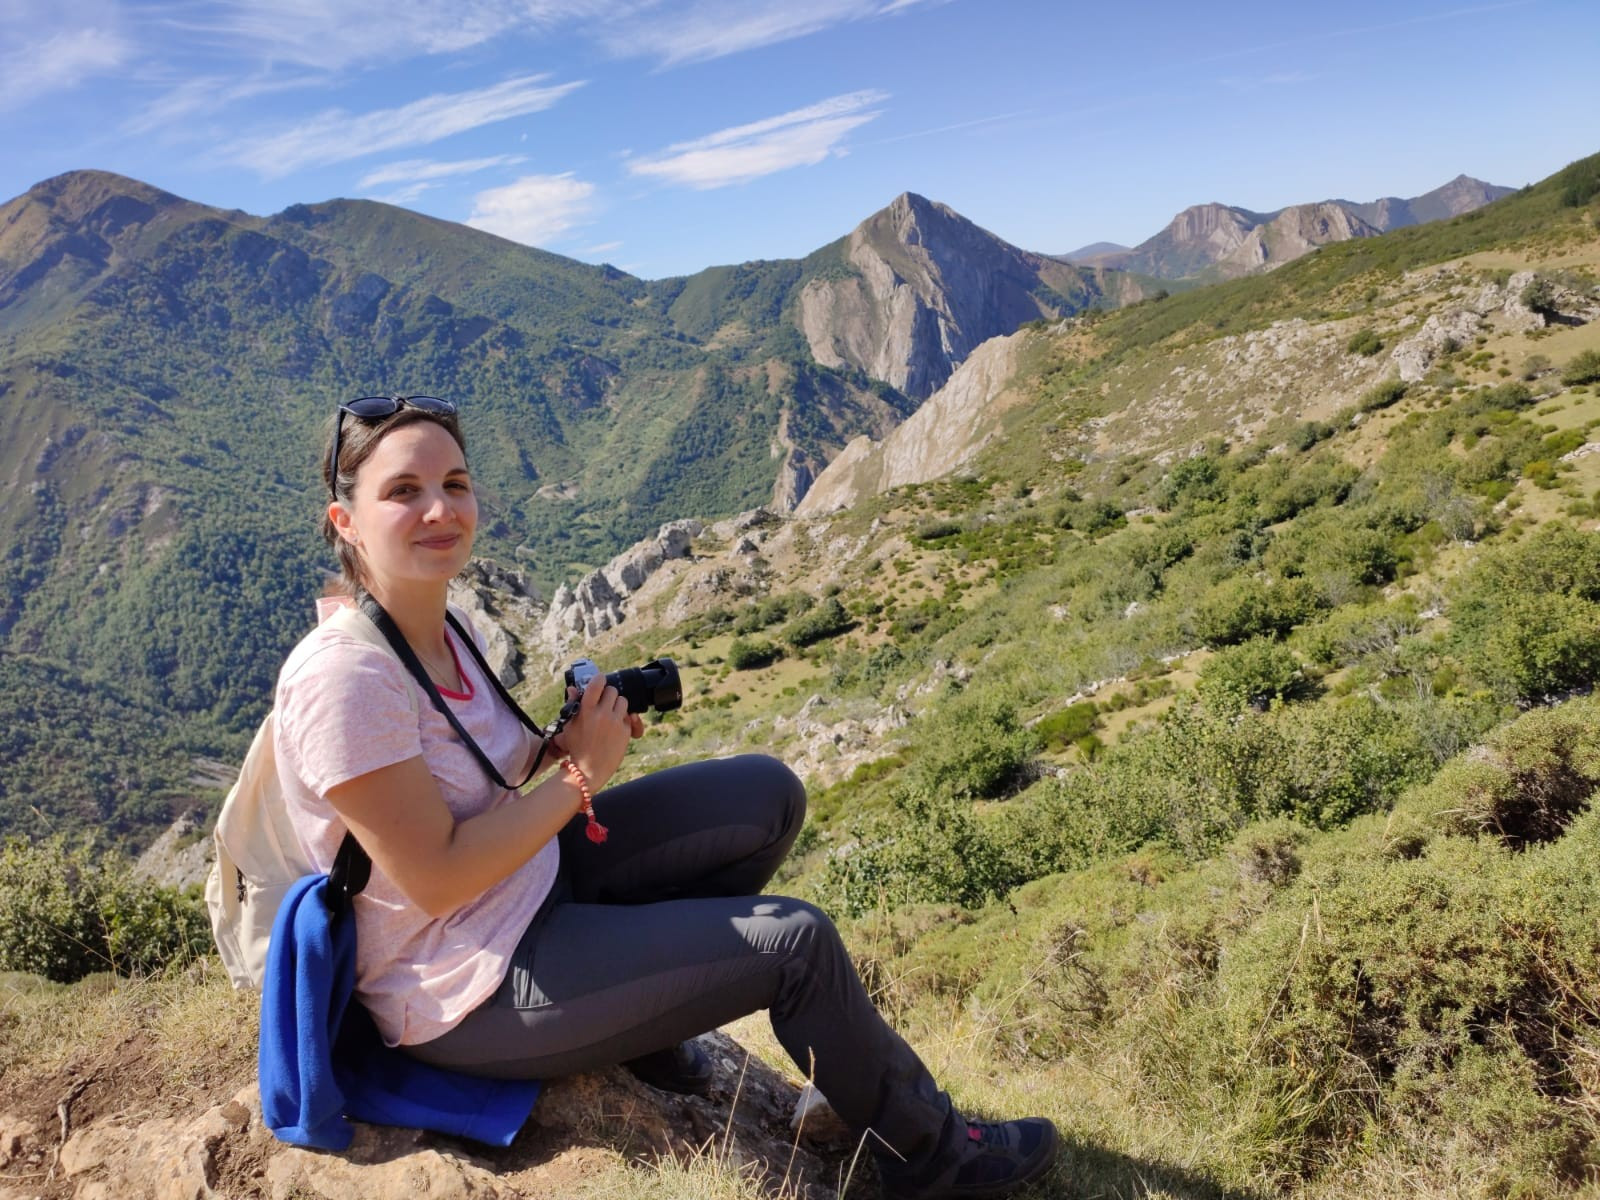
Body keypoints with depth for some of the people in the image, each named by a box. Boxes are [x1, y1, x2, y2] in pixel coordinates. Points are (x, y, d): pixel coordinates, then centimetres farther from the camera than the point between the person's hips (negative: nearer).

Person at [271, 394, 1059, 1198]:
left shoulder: (438, 627, -1)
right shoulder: (342, 676, -27)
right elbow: (434, 878, -25)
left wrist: (556, 739, -5)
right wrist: (582, 772, -18)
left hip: (530, 881, 9)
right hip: (469, 995, -8)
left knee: (769, 796, 5)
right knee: (796, 942, -12)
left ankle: (643, 1012, 16)